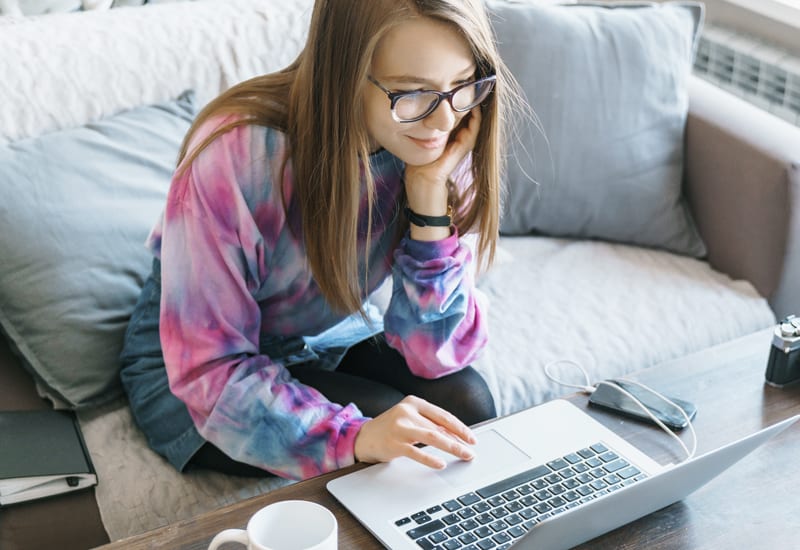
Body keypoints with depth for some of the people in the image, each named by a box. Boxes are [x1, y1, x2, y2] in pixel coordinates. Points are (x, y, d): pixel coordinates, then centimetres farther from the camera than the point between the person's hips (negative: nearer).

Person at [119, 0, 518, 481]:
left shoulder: (442, 151, -18)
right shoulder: (236, 154, -31)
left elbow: (436, 355, -19)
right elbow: (210, 369, -28)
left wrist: (430, 193, -31)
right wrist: (355, 438, -44)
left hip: (330, 341, 4)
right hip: (189, 374, -4)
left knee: (464, 400, -22)